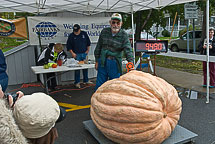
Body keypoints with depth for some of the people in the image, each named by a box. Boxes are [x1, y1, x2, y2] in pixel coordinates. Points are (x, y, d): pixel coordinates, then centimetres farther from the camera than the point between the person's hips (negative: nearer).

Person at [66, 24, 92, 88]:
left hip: (84, 53, 3)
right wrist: (72, 53, -8)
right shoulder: (71, 36, -2)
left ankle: (86, 80, 24)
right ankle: (77, 82, 9)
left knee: (85, 67, 9)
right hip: (76, 55, -3)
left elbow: (88, 42, 14)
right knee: (77, 69, -2)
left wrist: (88, 50, 9)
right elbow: (68, 46, 0)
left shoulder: (84, 34, 5)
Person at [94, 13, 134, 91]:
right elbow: (98, 47, 11)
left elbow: (128, 50, -17)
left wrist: (131, 62, -34)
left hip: (115, 64, -2)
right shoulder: (104, 31, 3)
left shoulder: (124, 35, -6)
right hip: (102, 62, 2)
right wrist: (97, 61, 10)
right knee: (99, 85, 8)